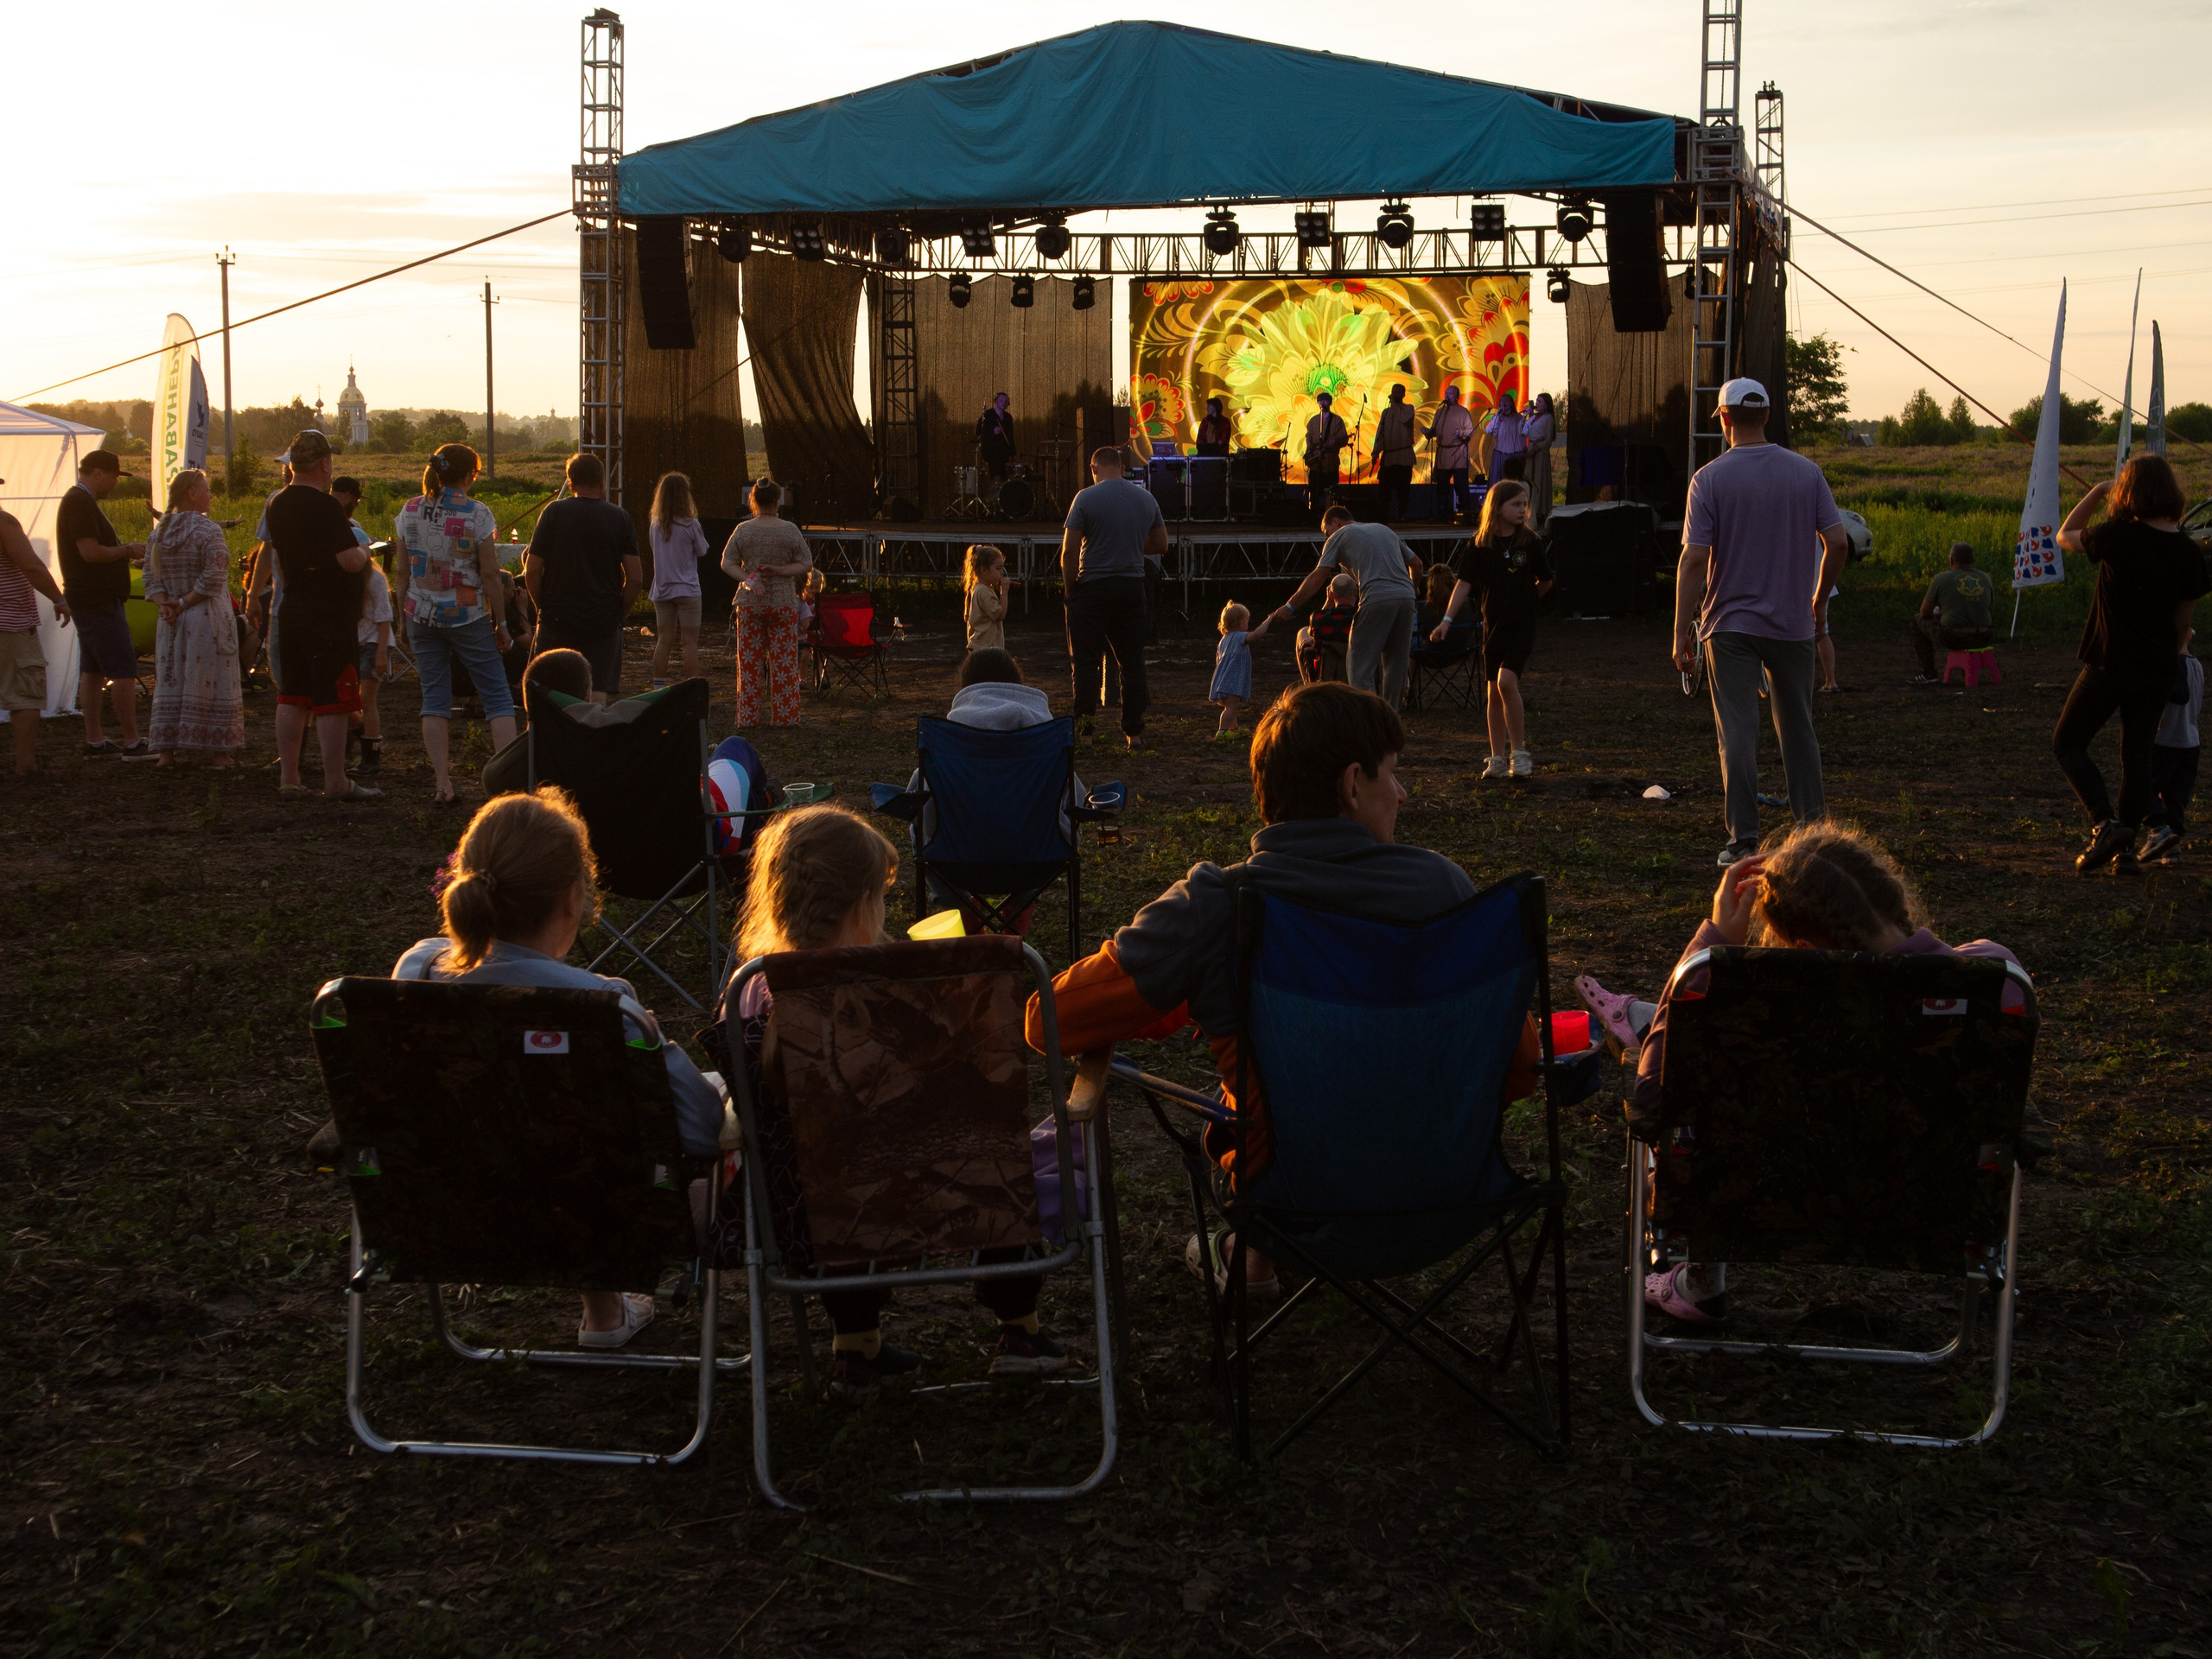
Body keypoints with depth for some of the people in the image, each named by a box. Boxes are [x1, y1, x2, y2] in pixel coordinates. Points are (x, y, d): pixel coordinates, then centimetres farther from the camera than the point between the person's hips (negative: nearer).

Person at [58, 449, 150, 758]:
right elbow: (90, 552, -23)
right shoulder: (81, 502, -15)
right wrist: (127, 550, -11)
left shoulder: (80, 500, 18)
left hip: (88, 601, 11)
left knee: (92, 669, 12)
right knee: (123, 668, -10)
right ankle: (132, 743, -10)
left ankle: (94, 739, 15)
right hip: (98, 600, -11)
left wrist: (125, 553, 14)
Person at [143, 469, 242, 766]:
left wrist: (165, 603, -5)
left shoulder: (158, 532, 9)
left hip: (171, 620, 6)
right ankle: (218, 752, 4)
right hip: (208, 618, -6)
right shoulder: (208, 530, -11)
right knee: (211, 683, 1)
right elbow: (213, 577, -19)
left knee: (171, 683, 10)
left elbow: (150, 577, 6)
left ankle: (166, 750, 10)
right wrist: (185, 602, -11)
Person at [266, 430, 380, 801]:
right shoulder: (325, 507, -17)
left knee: (292, 697, 12)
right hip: (330, 617, -8)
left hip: (291, 613, 8)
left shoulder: (278, 504, 9)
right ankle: (336, 783, -2)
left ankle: (288, 777, 16)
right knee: (332, 702, -4)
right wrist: (364, 551, 1)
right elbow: (350, 561, -21)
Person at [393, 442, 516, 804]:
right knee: (497, 696, 2)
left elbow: (403, 570, 7)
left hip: (422, 615, 4)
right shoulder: (476, 514, -8)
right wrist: (501, 623, 0)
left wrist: (402, 618, 16)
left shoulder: (409, 512, 3)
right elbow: (489, 573, -7)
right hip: (467, 615, -4)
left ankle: (442, 784, 1)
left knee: (435, 698, 7)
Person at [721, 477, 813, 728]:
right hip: (783, 603, -1)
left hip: (750, 603, 1)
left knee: (750, 662, 6)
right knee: (784, 662, 4)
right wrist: (779, 571, -7)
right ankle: (784, 716, 5)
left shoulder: (743, 530, -1)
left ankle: (749, 717, 7)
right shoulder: (790, 531, -5)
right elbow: (807, 564, -5)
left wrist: (747, 580, -9)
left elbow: (727, 563, -2)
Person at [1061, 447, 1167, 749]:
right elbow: (1161, 546, 13)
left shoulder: (1086, 498, -8)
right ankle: (1133, 732, 10)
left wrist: (1069, 587, 0)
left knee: (1087, 662, 1)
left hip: (1093, 588, -4)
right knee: (1132, 662, 9)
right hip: (1132, 588, 4)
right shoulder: (1146, 498, 6)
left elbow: (1069, 551, -11)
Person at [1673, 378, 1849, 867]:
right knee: (1798, 727, 16)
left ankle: (1744, 839, -4)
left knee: (1737, 731, -2)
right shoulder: (1806, 472, 2)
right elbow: (1837, 543, 1)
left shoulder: (1710, 478, -7)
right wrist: (1818, 599, 17)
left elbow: (1694, 560, -12)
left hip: (1729, 624, -3)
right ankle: (1812, 824, 21)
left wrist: (1683, 634, -7)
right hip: (1793, 624, 3)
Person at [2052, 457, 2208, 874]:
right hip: (2157, 669, 5)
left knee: (2068, 745, 7)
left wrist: (2097, 492, 13)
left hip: (2110, 664, -5)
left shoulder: (2118, 537, -14)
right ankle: (2125, 849, 14)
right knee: (2137, 754, 13)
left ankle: (2107, 824, -10)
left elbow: (2065, 536, 5)